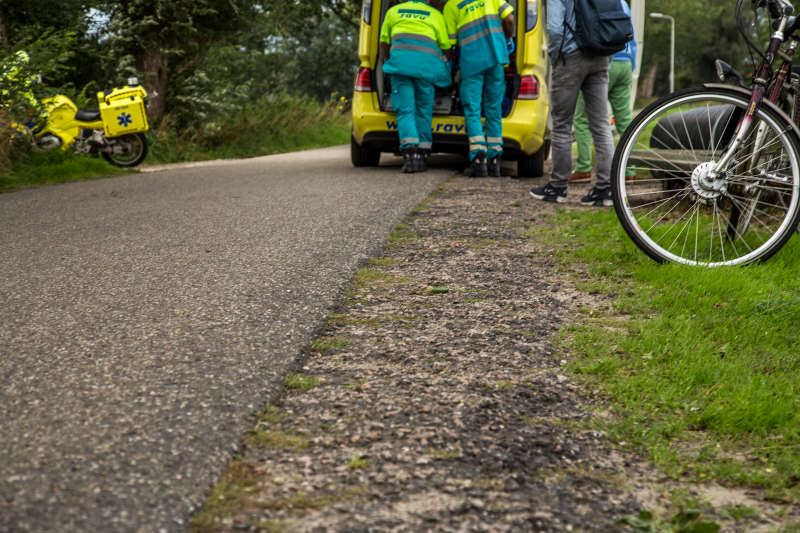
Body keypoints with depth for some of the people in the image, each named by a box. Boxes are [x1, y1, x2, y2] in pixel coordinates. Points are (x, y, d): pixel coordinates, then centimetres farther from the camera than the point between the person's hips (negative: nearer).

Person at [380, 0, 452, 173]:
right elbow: (445, 47, 16)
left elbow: (384, 43, 28)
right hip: (428, 62, 0)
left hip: (400, 58, 0)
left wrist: (390, 62, 44)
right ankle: (422, 156, 4)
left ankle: (410, 153, -19)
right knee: (424, 110, 7)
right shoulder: (435, 15, 20)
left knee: (405, 109, -3)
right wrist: (445, 67, 35)